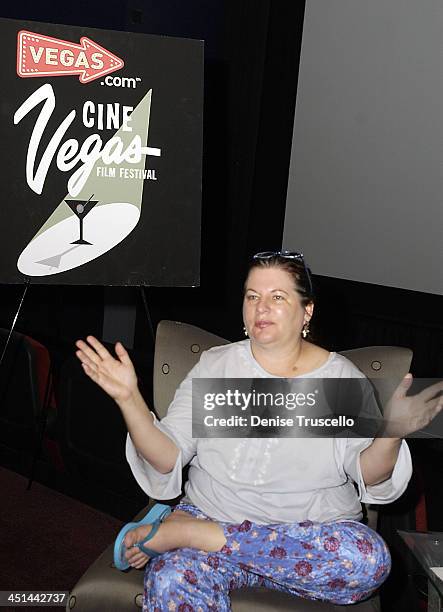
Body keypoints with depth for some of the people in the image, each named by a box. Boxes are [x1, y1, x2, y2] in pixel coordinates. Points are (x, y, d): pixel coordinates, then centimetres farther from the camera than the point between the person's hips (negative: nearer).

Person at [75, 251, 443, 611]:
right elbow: (168, 459, -1)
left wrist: (391, 434, -21)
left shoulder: (342, 377, 3)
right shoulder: (215, 366, 5)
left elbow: (368, 476, -1)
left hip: (314, 531, 5)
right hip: (211, 512, -4)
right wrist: (129, 398, -16)